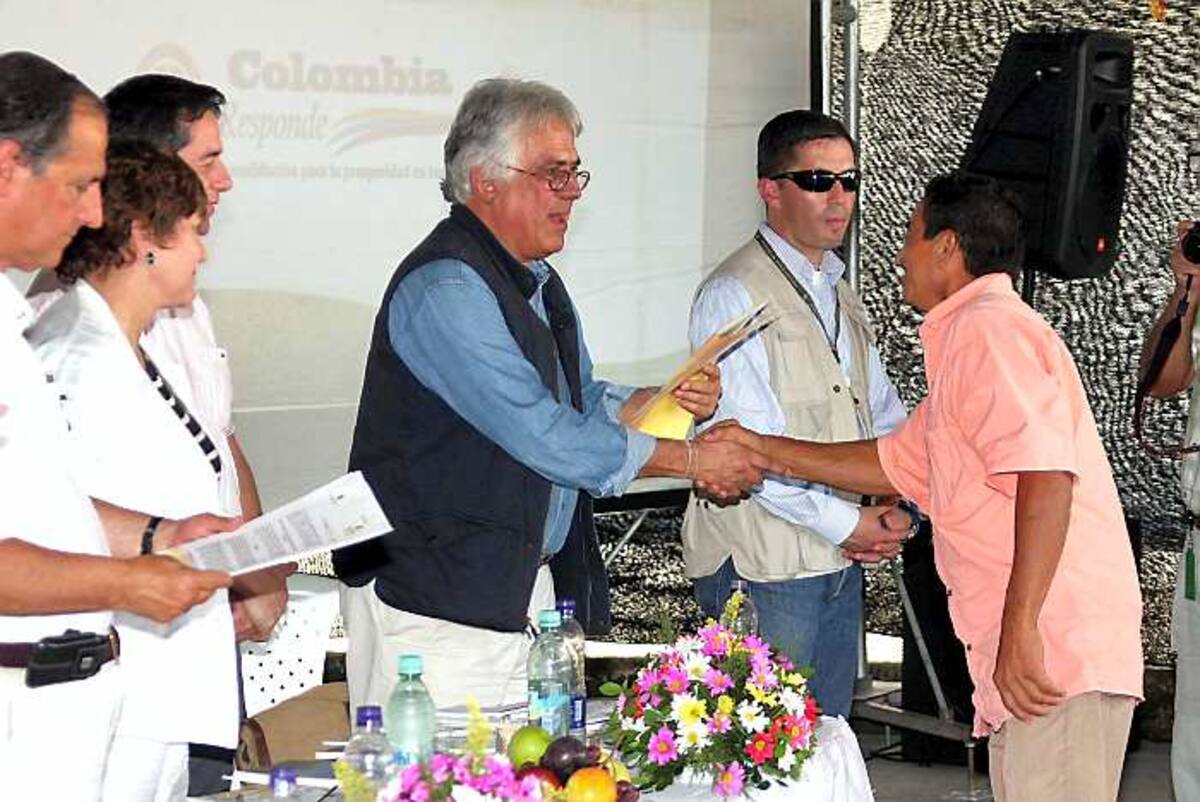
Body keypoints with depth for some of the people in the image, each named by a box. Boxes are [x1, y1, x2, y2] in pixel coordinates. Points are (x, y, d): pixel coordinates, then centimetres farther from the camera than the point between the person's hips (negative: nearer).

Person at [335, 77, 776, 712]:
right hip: (438, 601, -9)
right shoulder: (445, 288, -16)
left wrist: (666, 400, 3)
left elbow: (581, 403, 25)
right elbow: (543, 436, -20)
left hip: (525, 587, 9)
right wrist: (690, 460, -12)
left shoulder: (535, 280, 16)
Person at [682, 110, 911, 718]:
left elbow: (883, 415, 19)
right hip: (764, 563, -8)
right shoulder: (733, 295, -11)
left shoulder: (839, 293, 17)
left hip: (843, 556, 8)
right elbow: (749, 445, -18)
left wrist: (894, 512, 2)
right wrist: (844, 523, -15)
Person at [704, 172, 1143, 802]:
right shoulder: (970, 335, 23)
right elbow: (896, 463, 30)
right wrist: (764, 449, 28)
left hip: (1056, 654, -10)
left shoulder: (987, 329, -11)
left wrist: (1020, 630, -26)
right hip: (1039, 654, 10)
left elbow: (1045, 473, -23)